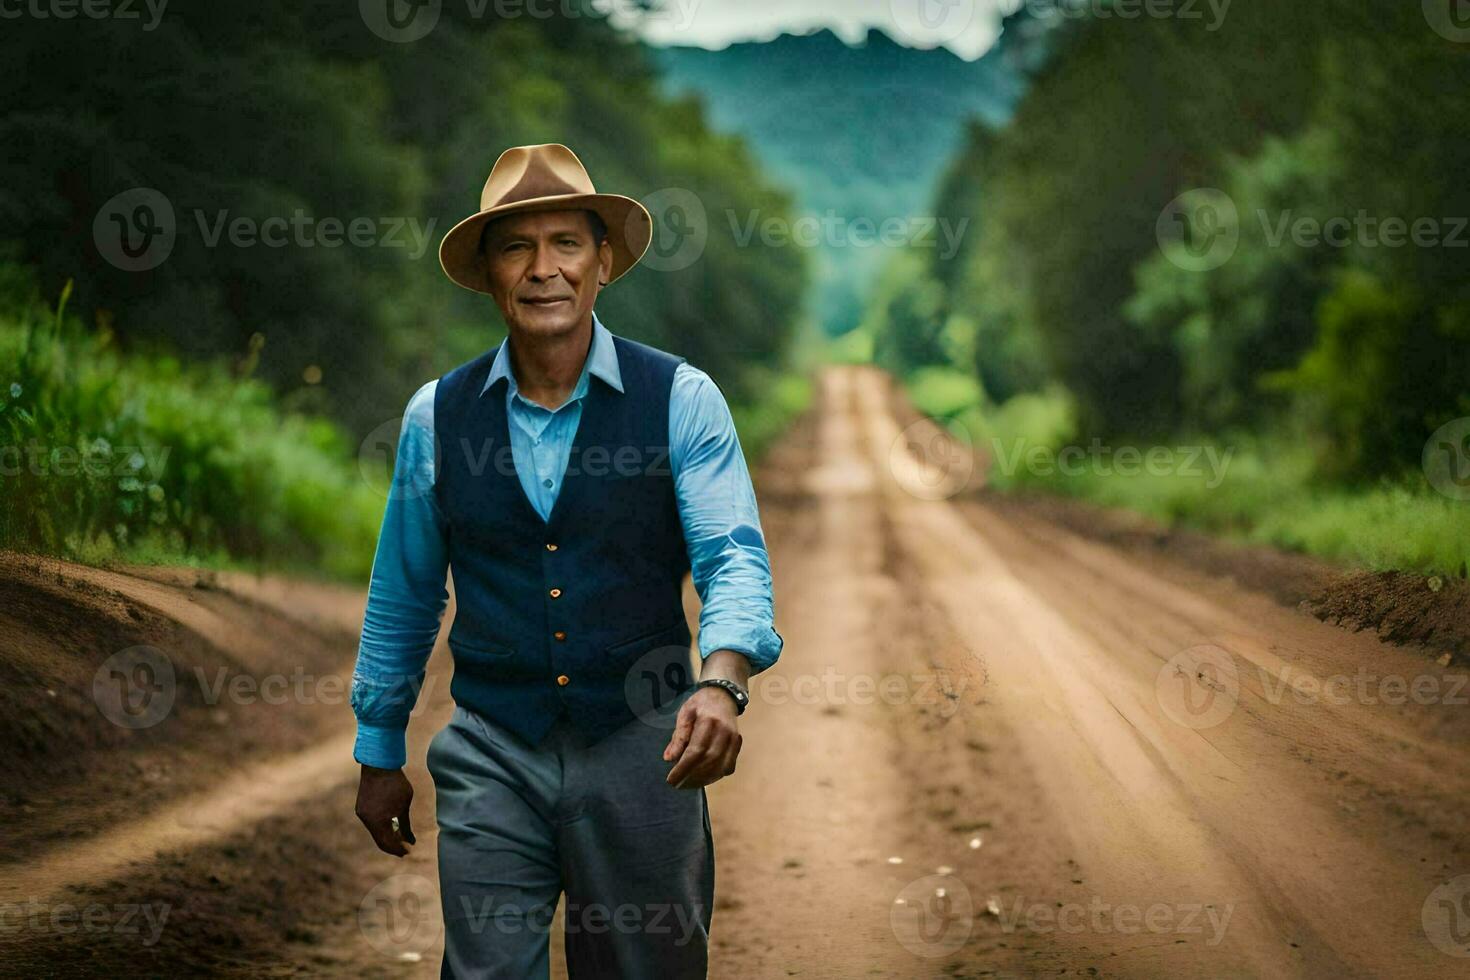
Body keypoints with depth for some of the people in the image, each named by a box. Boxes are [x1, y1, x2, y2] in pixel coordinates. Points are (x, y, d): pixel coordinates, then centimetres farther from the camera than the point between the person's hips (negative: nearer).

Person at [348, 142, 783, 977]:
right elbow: (402, 596, 13)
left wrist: (722, 683, -33)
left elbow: (734, 557, -14)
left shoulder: (683, 399, -4)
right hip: (491, 758, 1)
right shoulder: (437, 416, 4)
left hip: (641, 751, -1)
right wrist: (380, 753, 16)